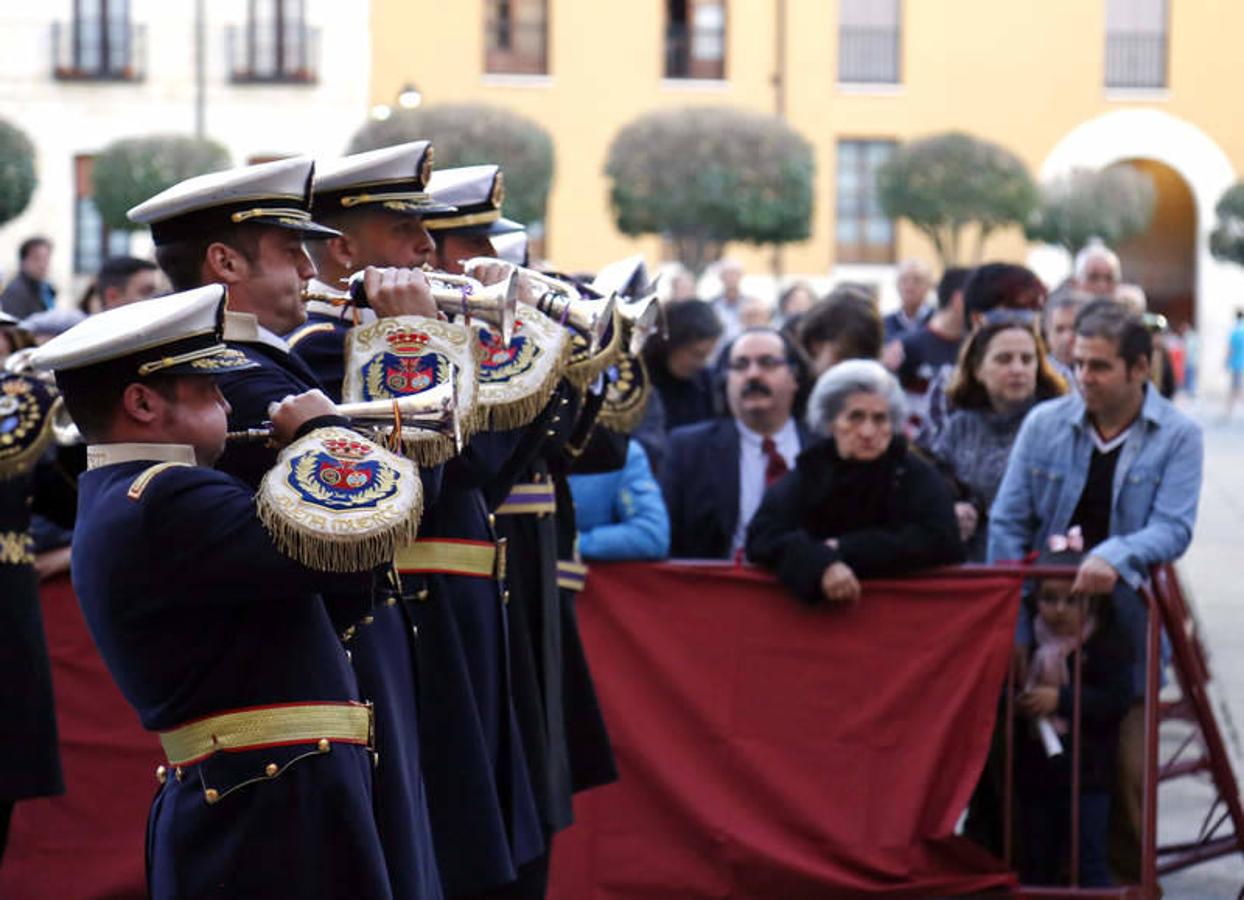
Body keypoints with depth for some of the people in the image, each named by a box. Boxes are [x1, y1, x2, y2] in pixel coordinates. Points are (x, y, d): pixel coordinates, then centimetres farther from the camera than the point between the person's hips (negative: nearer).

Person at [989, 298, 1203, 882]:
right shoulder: (1044, 424, 2)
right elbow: (1007, 524, 1)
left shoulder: (1177, 438, -3)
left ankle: (1127, 879, 13)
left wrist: (1115, 556, -34)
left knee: (1127, 771, -2)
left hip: (1127, 631, -2)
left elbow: (1172, 529, -14)